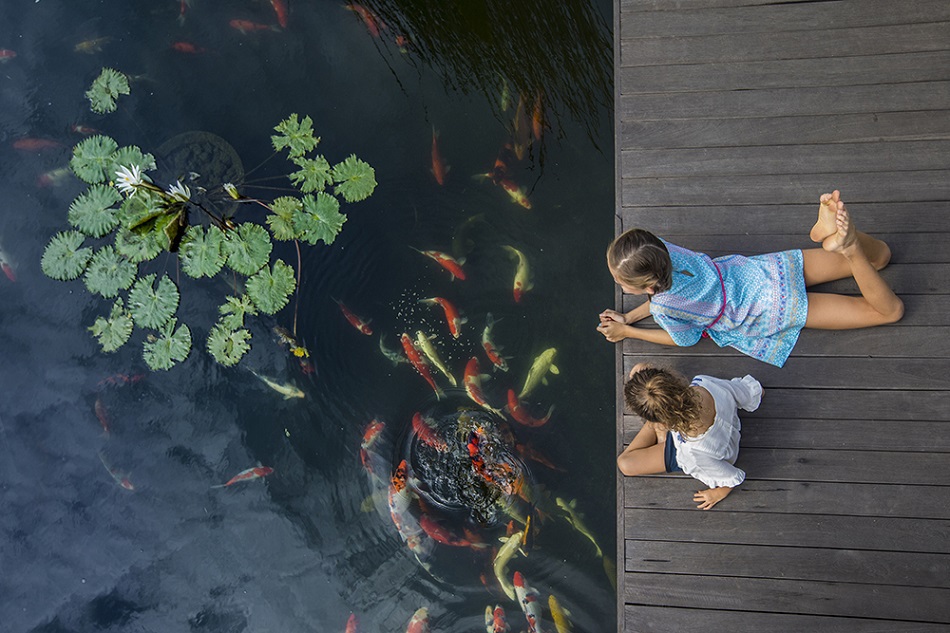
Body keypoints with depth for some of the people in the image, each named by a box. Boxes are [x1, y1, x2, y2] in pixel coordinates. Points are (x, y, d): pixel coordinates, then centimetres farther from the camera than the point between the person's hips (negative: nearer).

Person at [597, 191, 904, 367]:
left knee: (891, 310, 1)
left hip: (774, 310, -6)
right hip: (768, 268, 6)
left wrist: (626, 332, -4)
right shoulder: (661, 248, -16)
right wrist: (628, 317, 1)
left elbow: (686, 339, -7)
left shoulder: (664, 308, -32)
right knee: (879, 257, 21)